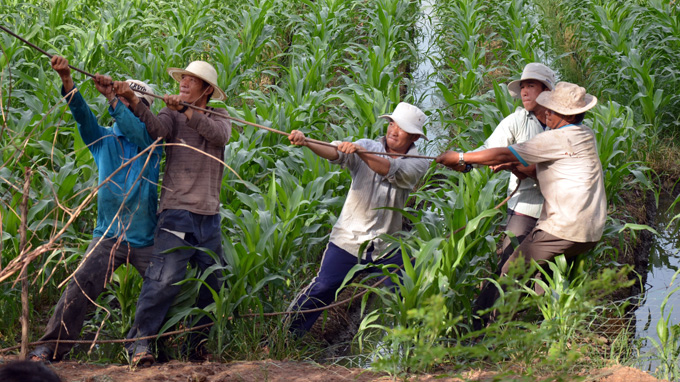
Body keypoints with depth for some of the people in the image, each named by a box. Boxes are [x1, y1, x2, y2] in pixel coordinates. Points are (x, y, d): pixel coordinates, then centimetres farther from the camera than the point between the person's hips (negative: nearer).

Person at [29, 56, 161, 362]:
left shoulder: (151, 141, 3)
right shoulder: (103, 139, 8)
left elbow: (135, 131, -19)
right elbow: (82, 114, -8)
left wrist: (111, 97, -30)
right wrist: (66, 80, -25)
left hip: (146, 237, 0)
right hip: (109, 235, 1)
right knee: (79, 288, -12)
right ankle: (51, 347, -9)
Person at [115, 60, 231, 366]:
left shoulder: (219, 119, 11)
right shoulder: (172, 116, 5)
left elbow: (218, 135, -12)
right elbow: (156, 127, -17)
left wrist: (186, 110, -24)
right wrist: (132, 101, -33)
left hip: (209, 216, 4)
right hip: (177, 212, -4)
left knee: (212, 282, 10)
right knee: (164, 280, -15)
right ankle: (138, 342, -12)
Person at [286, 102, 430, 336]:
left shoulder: (418, 164, -2)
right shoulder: (366, 147, 2)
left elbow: (391, 170, -23)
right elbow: (335, 152, -17)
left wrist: (359, 151, -39)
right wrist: (305, 142, -38)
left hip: (389, 246, 0)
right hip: (349, 239, 0)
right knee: (323, 288, -6)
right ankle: (288, 333, 6)